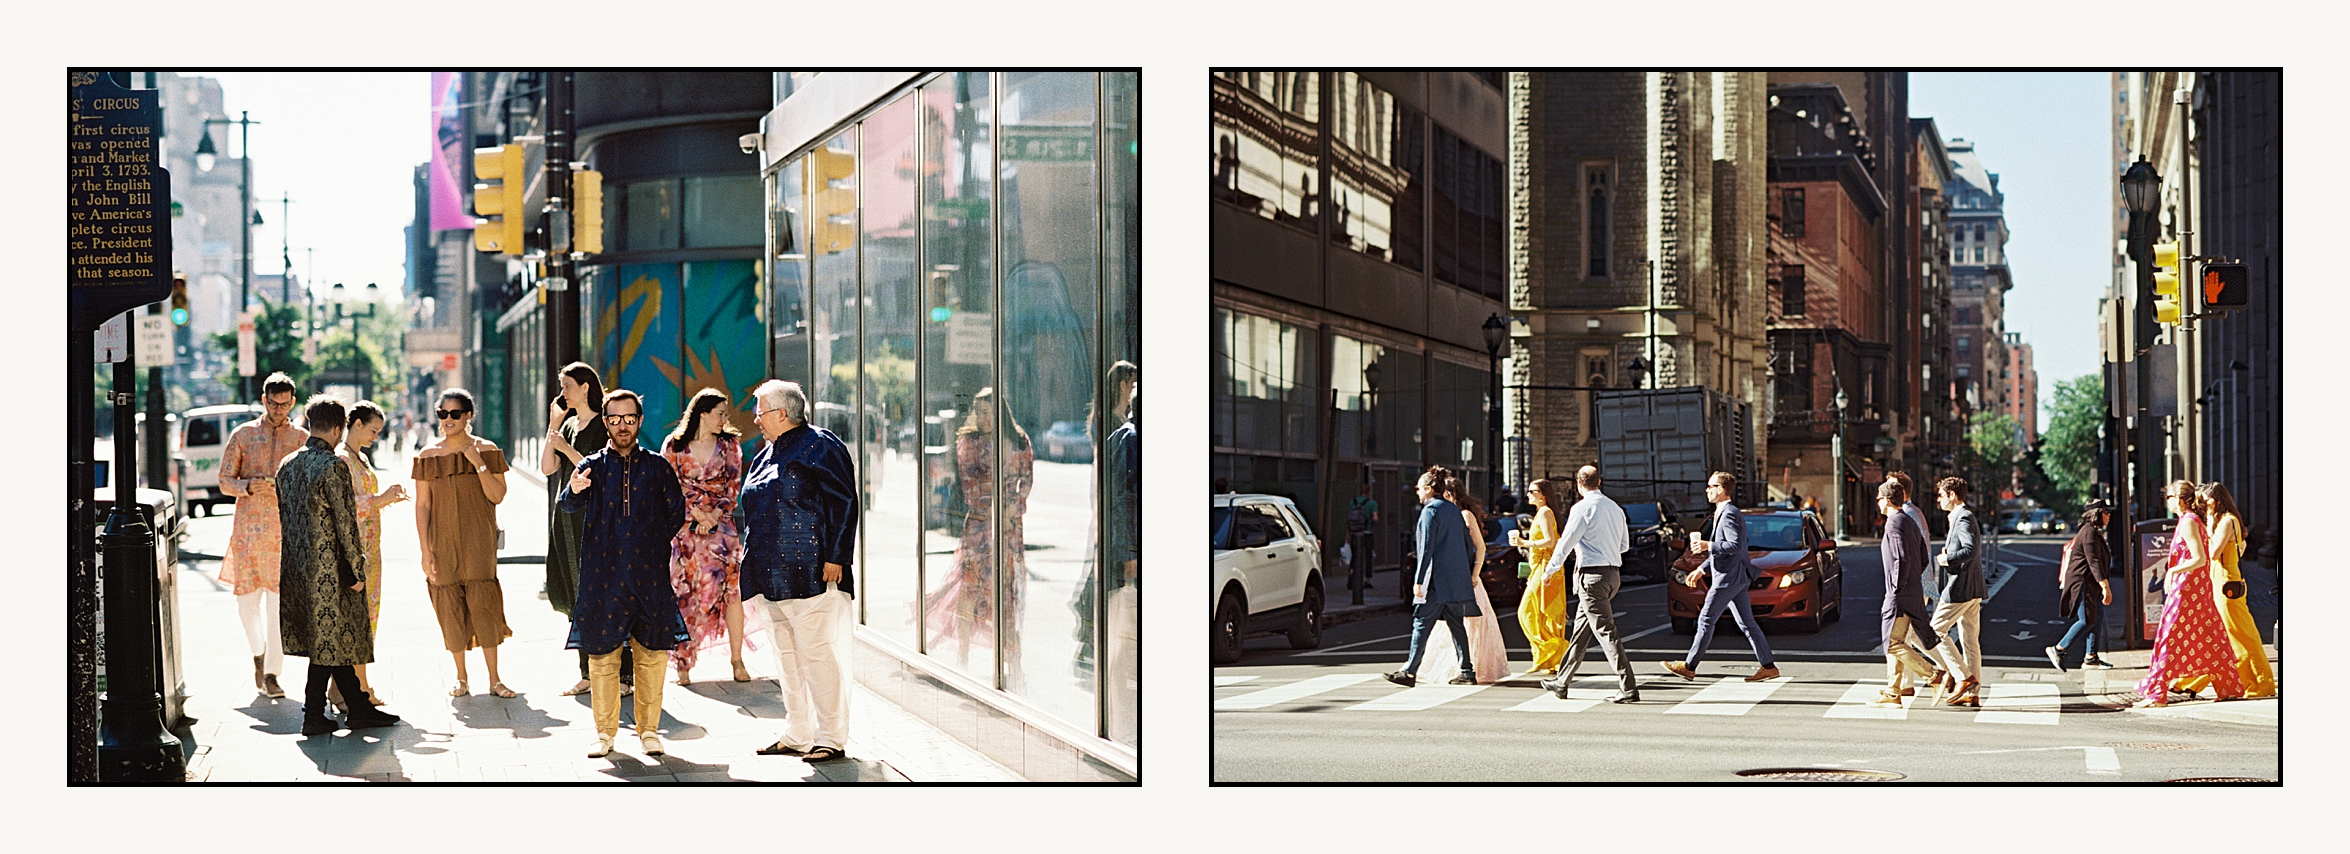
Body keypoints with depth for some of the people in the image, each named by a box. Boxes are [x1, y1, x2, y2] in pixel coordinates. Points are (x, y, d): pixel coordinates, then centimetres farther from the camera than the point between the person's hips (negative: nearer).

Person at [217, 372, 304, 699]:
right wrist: (250, 486, -14)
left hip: (286, 532, -1)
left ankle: (271, 673, -1)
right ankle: (258, 652, 31)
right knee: (247, 599, 4)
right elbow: (225, 481, 6)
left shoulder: (302, 439, 7)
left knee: (279, 603, -5)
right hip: (248, 528, 1)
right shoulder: (243, 435, 7)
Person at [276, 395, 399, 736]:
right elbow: (346, 522, -16)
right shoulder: (334, 466, -16)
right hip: (329, 567, -8)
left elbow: (284, 518, 13)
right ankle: (314, 716, 8)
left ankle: (359, 707, 18)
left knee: (333, 639, 13)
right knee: (327, 642, 3)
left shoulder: (286, 465, 8)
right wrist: (358, 570, -10)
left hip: (297, 566, 8)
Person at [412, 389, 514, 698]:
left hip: (479, 543, -1)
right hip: (443, 543, 1)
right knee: (451, 608, 2)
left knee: (484, 604, -7)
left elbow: (497, 496, -5)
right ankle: (461, 678, 14)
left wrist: (478, 463, -15)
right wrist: (425, 551, -2)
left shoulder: (486, 450, 3)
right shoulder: (428, 456, 4)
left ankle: (494, 679, -1)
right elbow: (422, 506, 4)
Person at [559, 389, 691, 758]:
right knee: (602, 656, 1)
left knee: (652, 655, 3)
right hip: (603, 575, -1)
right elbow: (567, 504, -12)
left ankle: (648, 729, 14)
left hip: (649, 576, 1)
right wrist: (573, 491, -33)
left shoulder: (657, 466, 8)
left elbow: (677, 512, 15)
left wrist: (653, 544, 7)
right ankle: (605, 732, 13)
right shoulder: (593, 466, 4)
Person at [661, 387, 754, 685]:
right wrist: (697, 513, -9)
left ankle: (737, 660, -6)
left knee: (731, 588, -11)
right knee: (685, 591, -3)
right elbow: (672, 487, 1)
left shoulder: (729, 443, 8)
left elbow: (733, 485, 4)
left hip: (720, 523, 1)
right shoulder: (674, 445, 3)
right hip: (686, 524, -1)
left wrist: (715, 516, -8)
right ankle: (683, 663, 2)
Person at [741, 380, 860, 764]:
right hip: (773, 576, 9)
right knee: (786, 655, 11)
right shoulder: (768, 454, 19)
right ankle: (797, 735, 19)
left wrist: (835, 557, -17)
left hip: (810, 573, -9)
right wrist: (752, 566, 22)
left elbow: (844, 504, -12)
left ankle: (831, 738, -4)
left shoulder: (820, 446, -7)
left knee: (816, 653, -9)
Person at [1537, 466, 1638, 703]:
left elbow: (1567, 541, -9)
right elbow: (1625, 544, 19)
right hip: (1613, 573, 8)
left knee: (1605, 631, -8)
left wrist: (1551, 568, 5)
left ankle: (1628, 689, -13)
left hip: (1592, 574, -8)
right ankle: (1562, 682, 24)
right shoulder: (1615, 508, 11)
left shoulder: (1582, 508, -12)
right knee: (1581, 628, 16)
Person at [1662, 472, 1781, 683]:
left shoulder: (1729, 514, -15)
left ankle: (1689, 667, 0)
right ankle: (1768, 666, 8)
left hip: (1728, 578, -11)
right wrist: (1702, 569, 25)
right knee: (1746, 623, 9)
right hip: (1737, 578, 11)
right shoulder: (1724, 513, 18)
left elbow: (1735, 546, -24)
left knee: (1706, 619, -5)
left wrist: (1708, 546, -20)